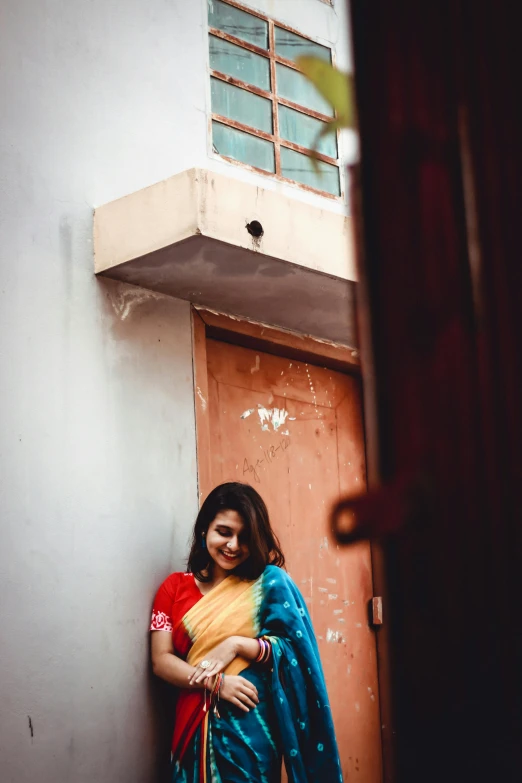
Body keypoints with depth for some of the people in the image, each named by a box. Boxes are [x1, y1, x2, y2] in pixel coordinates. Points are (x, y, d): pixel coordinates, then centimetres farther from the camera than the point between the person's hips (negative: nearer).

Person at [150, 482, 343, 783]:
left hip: (252, 726, -2)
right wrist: (214, 682, -15)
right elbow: (161, 660, -1)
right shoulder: (175, 588, 6)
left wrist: (237, 645, -17)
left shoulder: (269, 583, 1)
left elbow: (295, 650, -6)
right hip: (196, 726, 2)